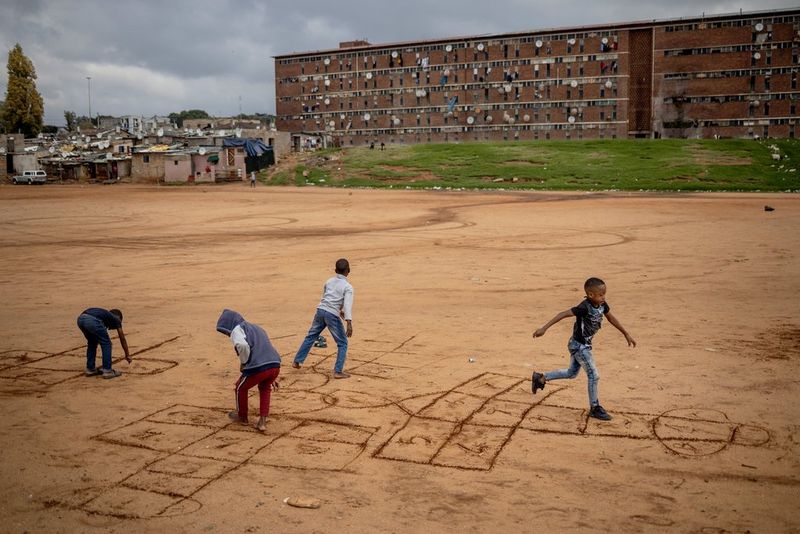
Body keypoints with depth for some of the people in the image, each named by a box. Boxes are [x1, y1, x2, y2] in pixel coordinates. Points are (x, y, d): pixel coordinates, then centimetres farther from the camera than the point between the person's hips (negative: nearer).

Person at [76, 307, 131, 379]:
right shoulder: (115, 318, 27)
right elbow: (122, 339, 31)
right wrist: (127, 354, 42)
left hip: (80, 319, 7)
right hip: (92, 321, -7)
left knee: (91, 343, 29)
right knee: (106, 344, 13)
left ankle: (90, 369, 32)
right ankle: (107, 371, 14)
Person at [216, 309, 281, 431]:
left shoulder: (237, 329, 7)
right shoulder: (256, 327, 33)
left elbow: (242, 345, -17)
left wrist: (243, 363, 1)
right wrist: (272, 378, 37)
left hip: (258, 367, -7)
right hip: (275, 365, 7)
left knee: (241, 388, 25)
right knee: (264, 388, 35)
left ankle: (242, 416, 43)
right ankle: (262, 421, 26)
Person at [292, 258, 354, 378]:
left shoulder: (329, 281, 13)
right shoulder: (348, 287, -6)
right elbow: (347, 304, -20)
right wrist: (349, 323, -28)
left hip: (320, 310, 5)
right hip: (332, 315, -5)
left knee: (310, 336, 22)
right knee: (342, 343, 6)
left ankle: (297, 361, 29)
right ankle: (338, 371, -1)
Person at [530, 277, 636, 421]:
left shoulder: (602, 305, -5)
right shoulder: (585, 307, -29)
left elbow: (611, 318, 11)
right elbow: (563, 314, -30)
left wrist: (626, 334, 18)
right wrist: (544, 328, -35)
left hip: (584, 345, 9)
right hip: (579, 346, -9)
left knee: (572, 373, 22)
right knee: (593, 375, -3)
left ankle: (541, 378, 33)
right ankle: (594, 408, 12)